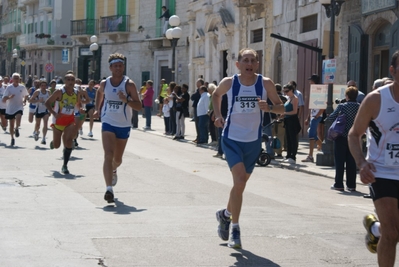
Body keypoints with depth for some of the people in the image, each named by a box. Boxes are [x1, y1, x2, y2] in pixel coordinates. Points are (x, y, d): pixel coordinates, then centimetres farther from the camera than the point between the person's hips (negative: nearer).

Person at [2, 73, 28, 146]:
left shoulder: (22, 87, -2)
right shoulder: (9, 87, -6)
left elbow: (26, 95, 19)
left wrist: (24, 100, 0)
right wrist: (9, 97, -29)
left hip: (19, 108, -1)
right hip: (10, 109, 1)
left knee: (18, 118, -32)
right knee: (11, 125, 9)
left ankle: (17, 129, -5)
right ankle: (12, 138, 28)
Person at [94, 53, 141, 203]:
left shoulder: (129, 84, -10)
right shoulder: (104, 83, -1)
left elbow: (139, 106, -13)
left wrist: (126, 100, -29)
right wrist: (97, 109, 16)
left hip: (124, 126, 0)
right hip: (108, 124, 0)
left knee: (118, 159, 16)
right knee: (108, 156, -18)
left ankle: (113, 170, 53)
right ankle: (109, 189, -25)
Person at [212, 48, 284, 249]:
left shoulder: (265, 84, -6)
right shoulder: (228, 83, -7)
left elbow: (281, 107, 0)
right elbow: (216, 95, 15)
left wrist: (268, 108, -22)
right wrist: (217, 115, 0)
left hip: (253, 141, 3)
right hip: (232, 139, -3)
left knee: (240, 183, 16)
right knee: (239, 181, -19)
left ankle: (226, 214, 43)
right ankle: (235, 228, -8)